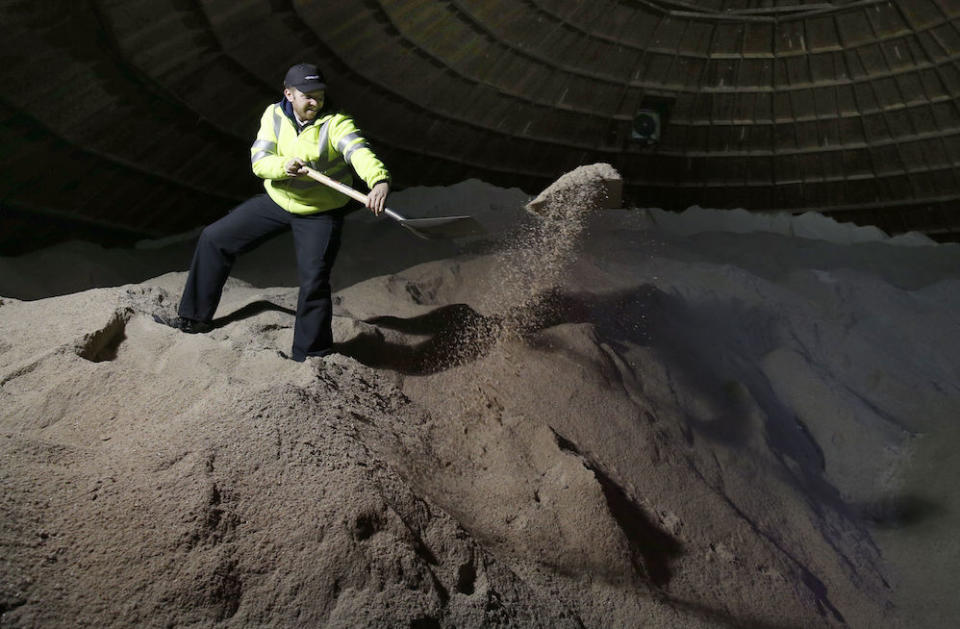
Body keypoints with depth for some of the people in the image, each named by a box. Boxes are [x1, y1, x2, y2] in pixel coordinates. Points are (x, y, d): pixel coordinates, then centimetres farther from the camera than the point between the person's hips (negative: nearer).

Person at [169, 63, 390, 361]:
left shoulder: (335, 123, -21)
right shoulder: (274, 116, -6)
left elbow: (360, 151, -40)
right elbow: (259, 160, -14)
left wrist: (379, 180, -61)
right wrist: (283, 167, -37)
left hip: (320, 215, -5)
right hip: (276, 202, 5)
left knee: (313, 283, -15)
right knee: (214, 238, 8)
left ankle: (311, 356, 4)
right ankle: (196, 317, 22)